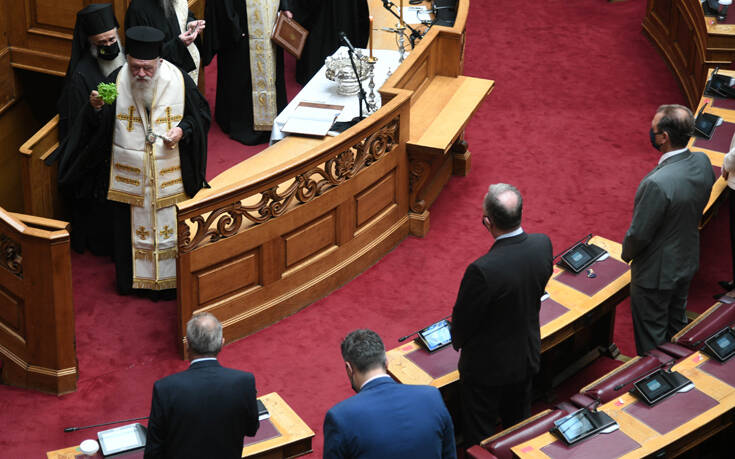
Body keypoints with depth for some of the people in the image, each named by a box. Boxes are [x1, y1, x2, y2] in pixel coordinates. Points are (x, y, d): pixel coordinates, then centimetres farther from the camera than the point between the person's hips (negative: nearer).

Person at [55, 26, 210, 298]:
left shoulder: (179, 81, -11)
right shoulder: (116, 81, -10)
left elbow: (201, 114, 3)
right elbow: (96, 127, -5)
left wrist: (183, 130, -16)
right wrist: (96, 108, -27)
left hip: (169, 172, 0)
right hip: (128, 172, 1)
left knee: (168, 224, 9)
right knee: (129, 224, 12)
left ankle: (167, 279, 27)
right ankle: (130, 278, 31)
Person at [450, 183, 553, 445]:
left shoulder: (482, 270, -37)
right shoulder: (542, 245, -17)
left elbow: (463, 319, -19)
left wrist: (458, 341, 1)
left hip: (488, 367, -6)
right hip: (527, 357, 6)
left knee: (479, 437, 17)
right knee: (519, 425, 29)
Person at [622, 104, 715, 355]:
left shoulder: (658, 183, -38)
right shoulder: (702, 162, -13)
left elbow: (639, 234, -26)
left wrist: (627, 254, -5)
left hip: (656, 273, -8)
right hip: (687, 262, 8)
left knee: (651, 337, 13)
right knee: (677, 324, 29)